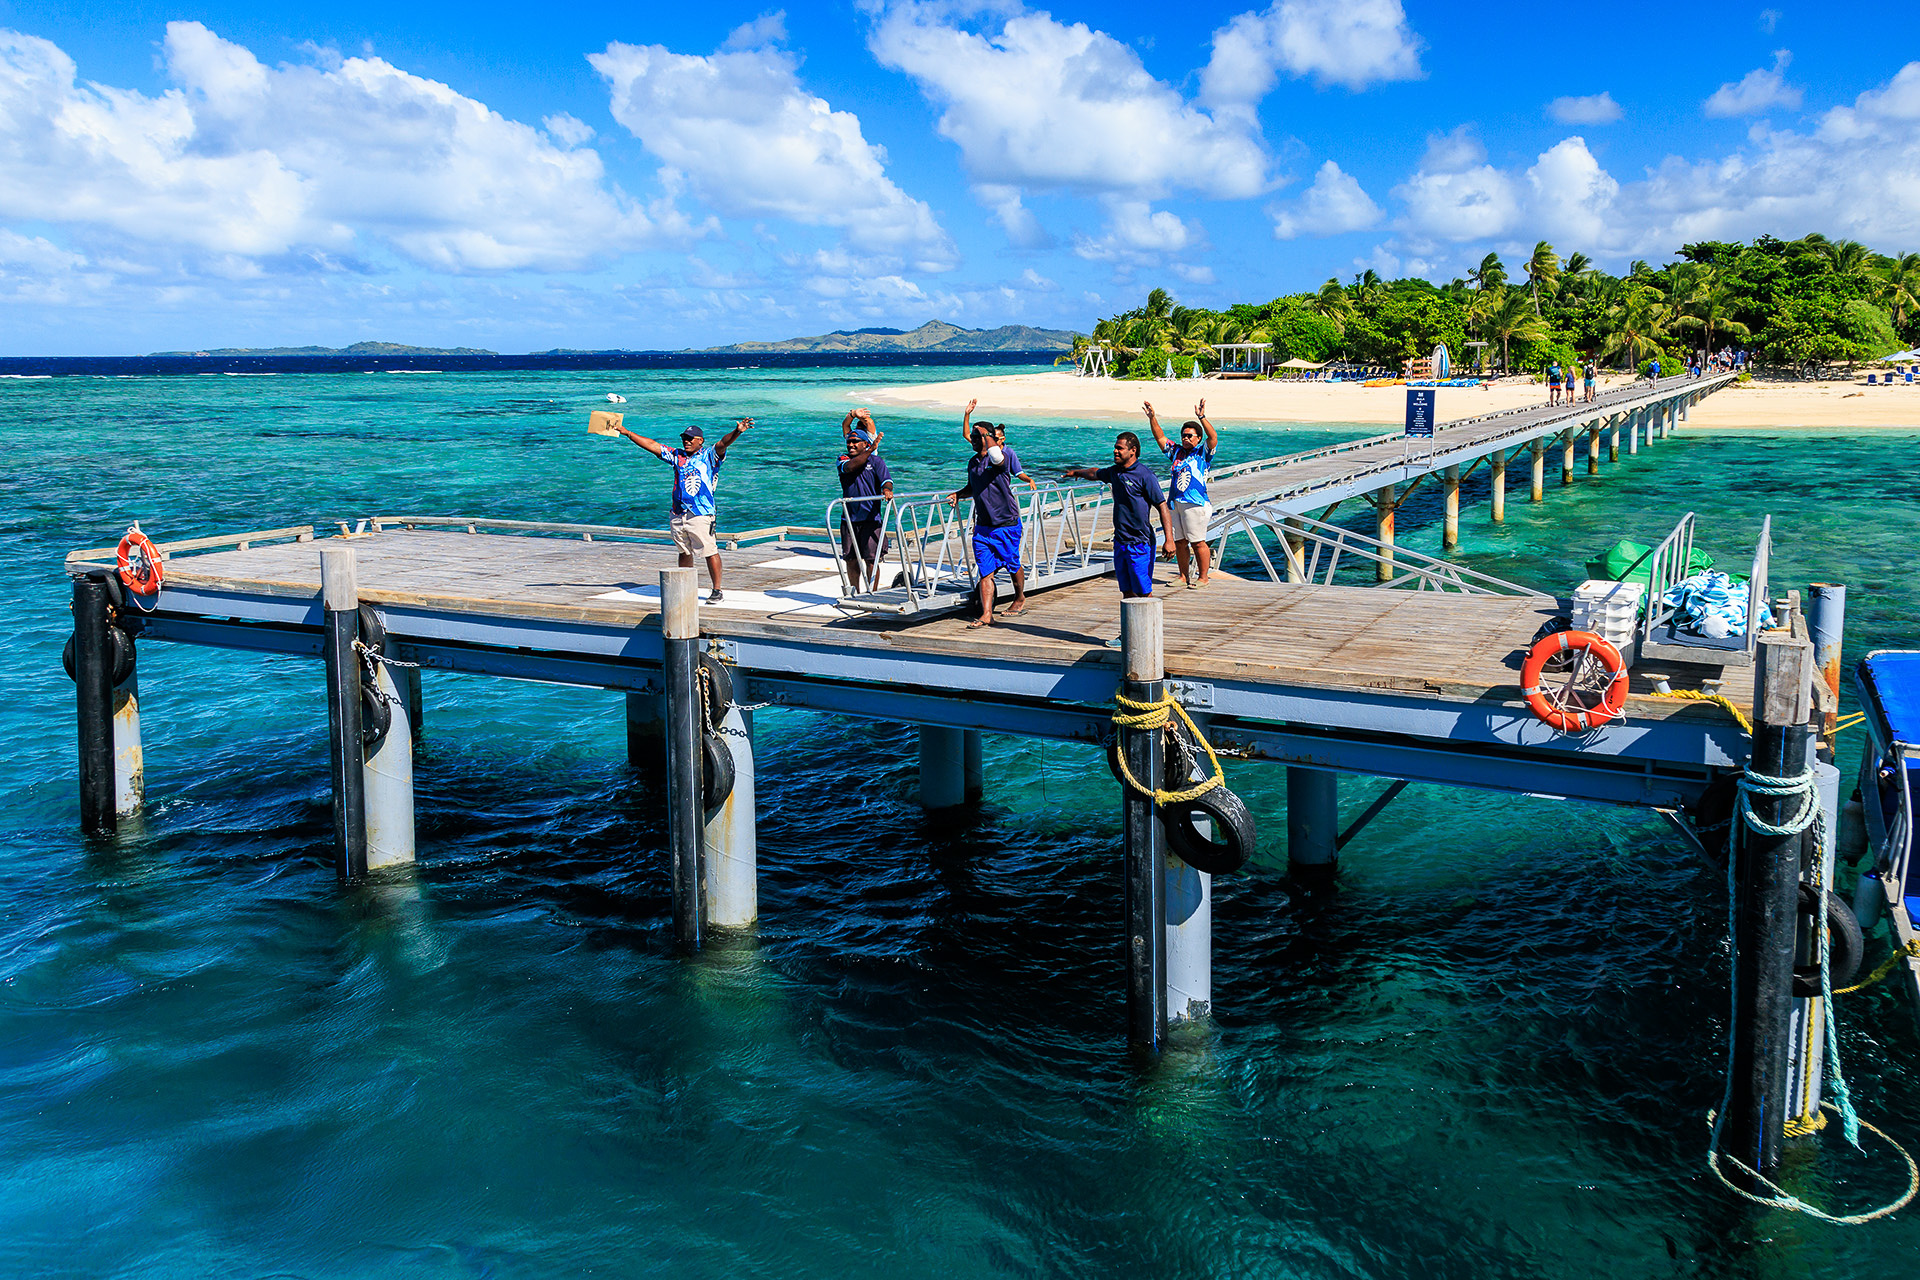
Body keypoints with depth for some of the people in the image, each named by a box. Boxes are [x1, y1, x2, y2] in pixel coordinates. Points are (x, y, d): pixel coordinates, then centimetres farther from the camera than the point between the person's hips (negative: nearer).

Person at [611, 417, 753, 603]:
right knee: (684, 552, 13)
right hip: (678, 515, 6)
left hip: (701, 514, -6)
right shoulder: (677, 456, 15)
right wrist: (627, 433, 17)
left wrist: (737, 432, -35)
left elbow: (723, 443, -16)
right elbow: (652, 445, 17)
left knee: (710, 552, -8)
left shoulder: (709, 456, 1)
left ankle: (717, 591, -1)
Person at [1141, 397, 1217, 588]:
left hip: (1195, 504, -6)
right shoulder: (1176, 452, 16)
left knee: (1198, 542, -4)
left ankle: (1203, 577, 4)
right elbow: (1160, 437, 18)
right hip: (1176, 503, 6)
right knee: (1179, 542, 9)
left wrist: (1202, 417, -28)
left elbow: (1213, 438, -15)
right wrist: (1152, 418, 5)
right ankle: (1183, 577, 18)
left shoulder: (1203, 452, 1)